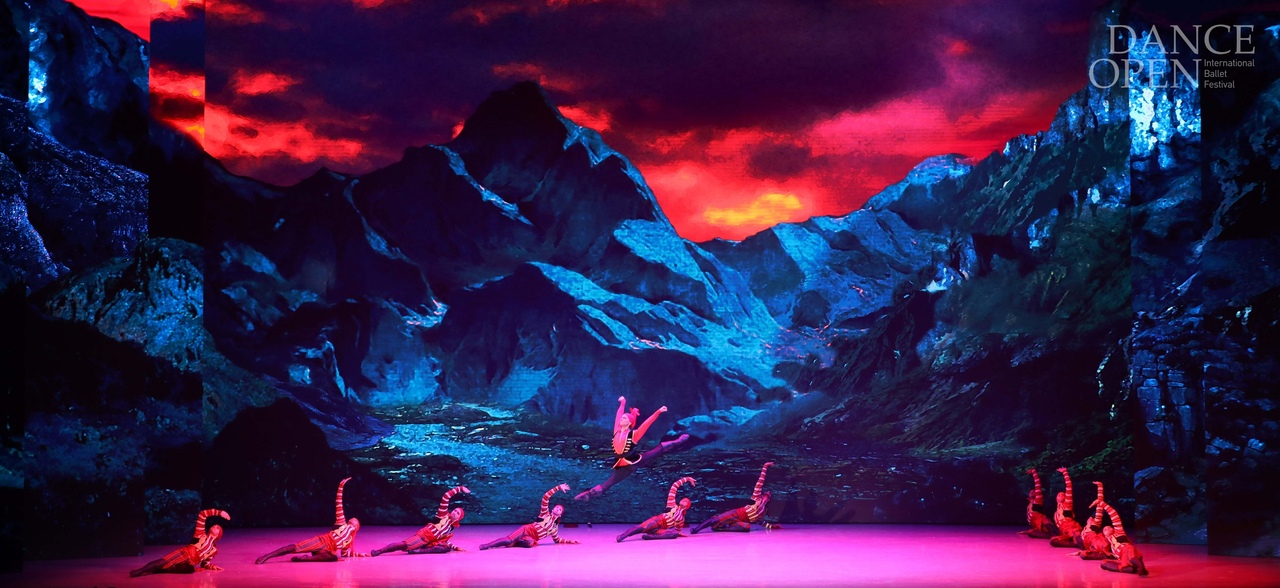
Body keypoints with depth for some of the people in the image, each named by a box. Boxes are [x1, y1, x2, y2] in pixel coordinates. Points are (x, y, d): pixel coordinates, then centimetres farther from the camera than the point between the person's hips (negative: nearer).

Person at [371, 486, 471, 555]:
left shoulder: (451, 527, 23)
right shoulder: (444, 514, 4)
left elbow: (444, 540, 30)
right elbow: (446, 496, -6)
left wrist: (455, 548, 21)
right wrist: (460, 489, -2)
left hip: (431, 542, 7)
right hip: (424, 536, -7)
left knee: (447, 548, -21)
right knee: (406, 545, -31)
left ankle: (416, 551, -28)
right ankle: (378, 552, -28)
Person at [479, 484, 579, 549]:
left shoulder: (555, 527, 23)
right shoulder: (545, 513, 9)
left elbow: (557, 540, 34)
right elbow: (545, 497, -2)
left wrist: (570, 541, 24)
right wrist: (559, 488, -6)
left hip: (531, 538, 3)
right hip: (526, 530, -3)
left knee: (530, 543, -38)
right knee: (509, 539, -33)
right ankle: (487, 545, -34)